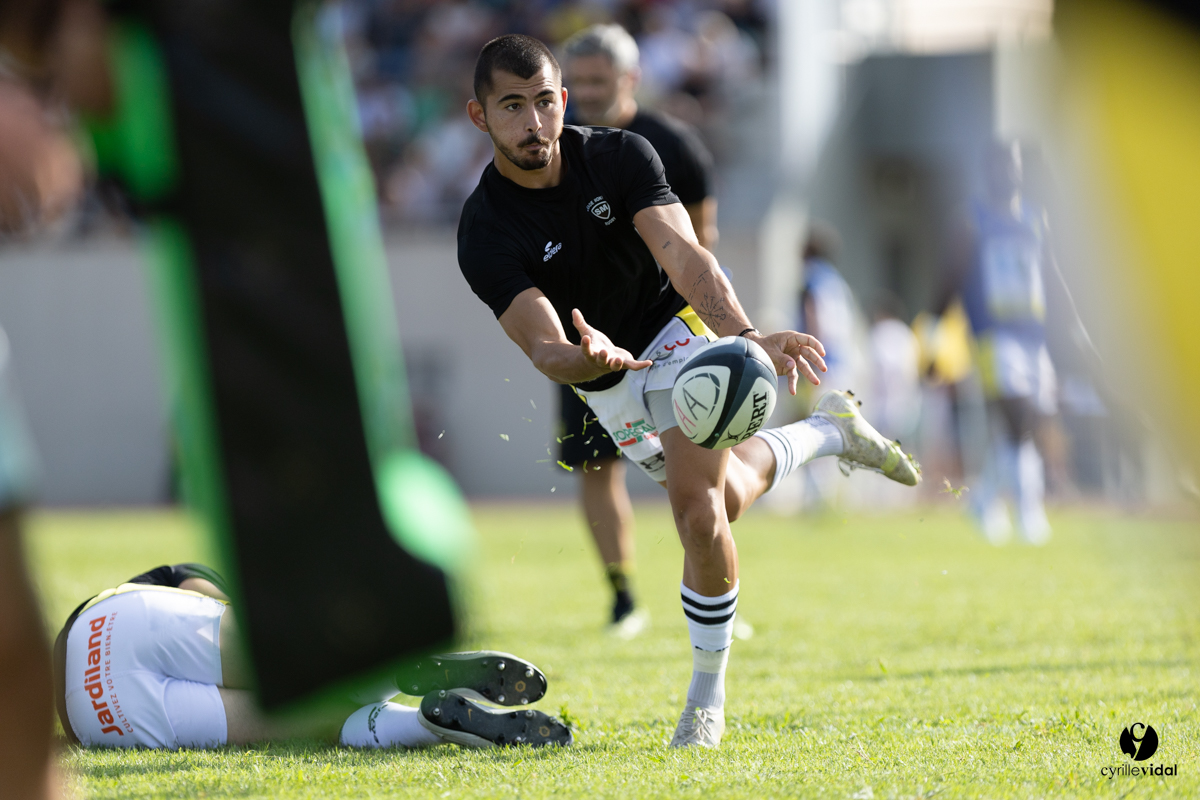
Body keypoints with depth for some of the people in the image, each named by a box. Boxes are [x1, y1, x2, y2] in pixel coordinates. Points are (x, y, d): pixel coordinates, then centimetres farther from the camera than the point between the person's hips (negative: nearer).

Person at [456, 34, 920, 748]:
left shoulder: (620, 155, -21)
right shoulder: (485, 236, -24)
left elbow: (683, 254, -34)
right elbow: (545, 348, -34)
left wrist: (744, 334, -52)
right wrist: (590, 359, -59)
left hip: (684, 322, -2)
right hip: (610, 386, 2)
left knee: (698, 509, -19)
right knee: (730, 494, 13)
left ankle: (707, 697, -1)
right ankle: (831, 430, 45)